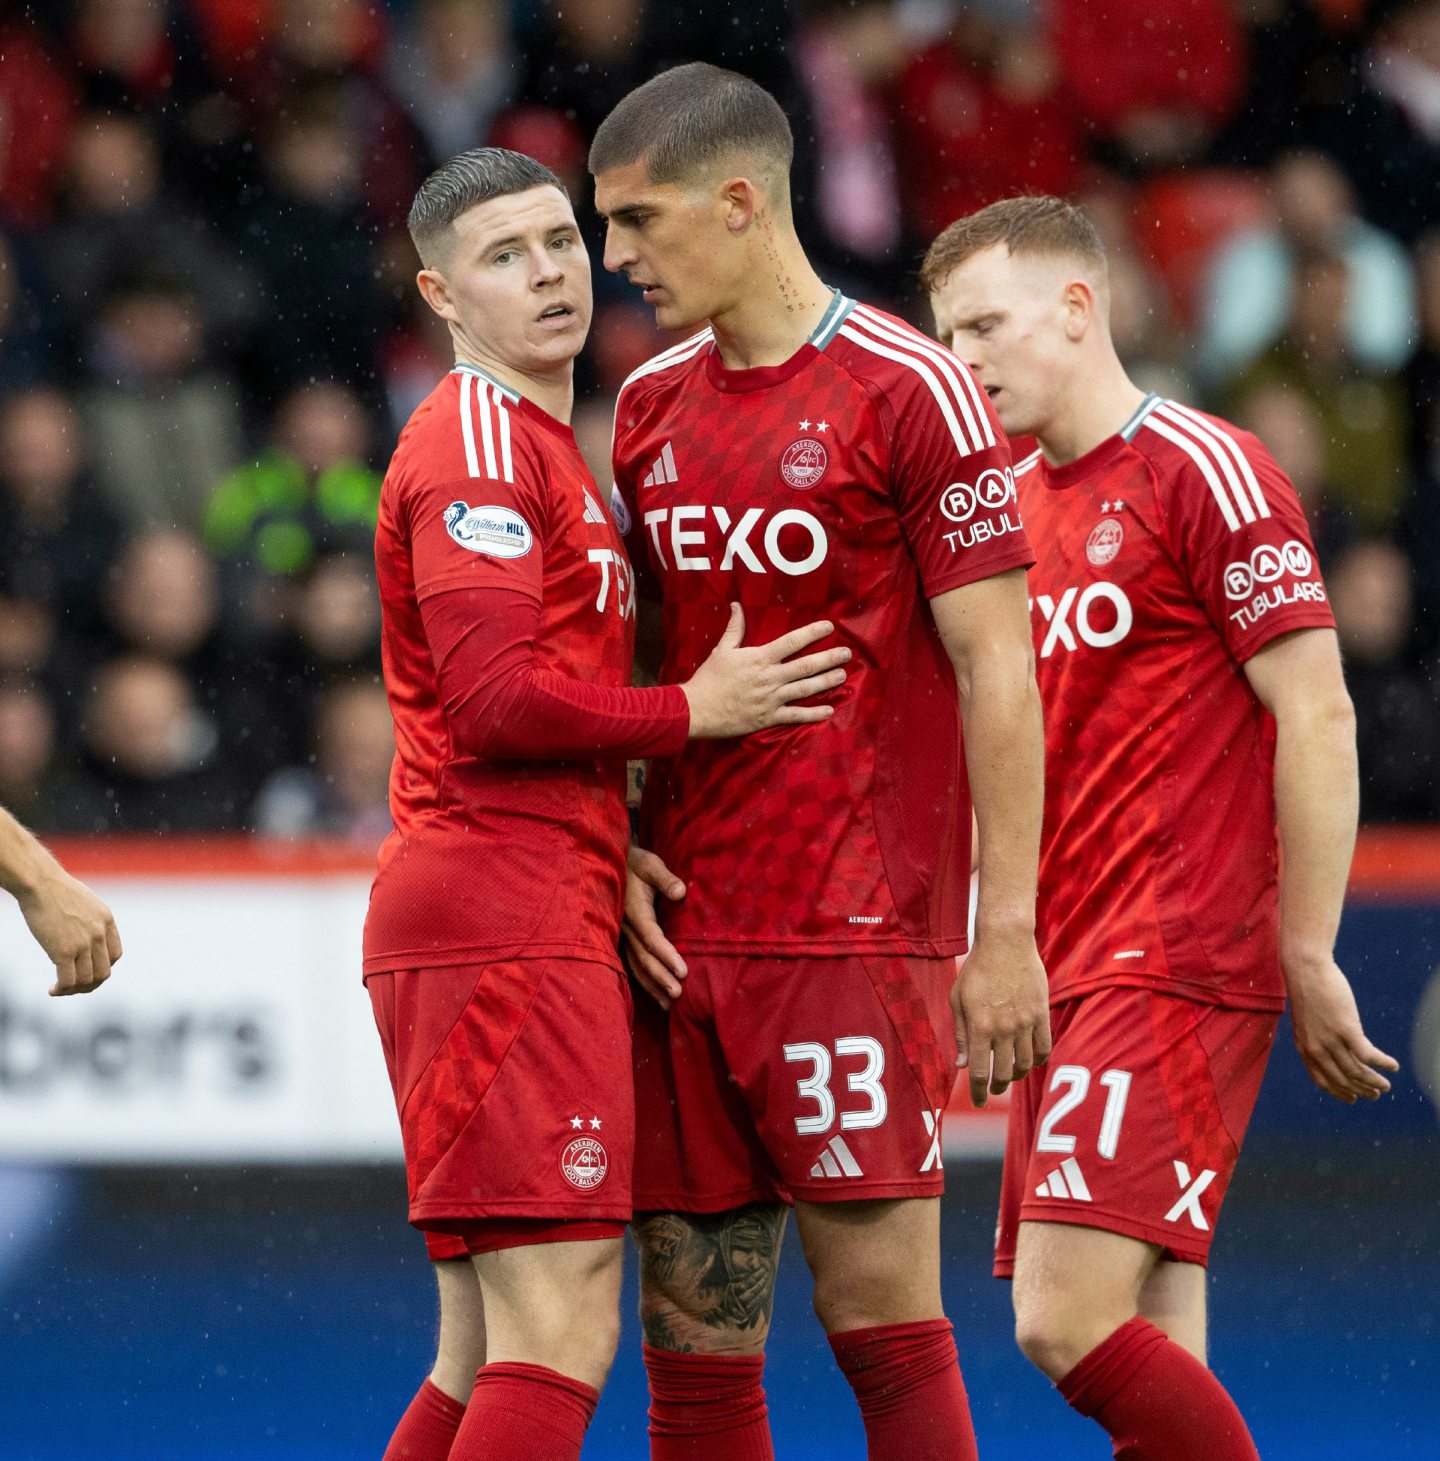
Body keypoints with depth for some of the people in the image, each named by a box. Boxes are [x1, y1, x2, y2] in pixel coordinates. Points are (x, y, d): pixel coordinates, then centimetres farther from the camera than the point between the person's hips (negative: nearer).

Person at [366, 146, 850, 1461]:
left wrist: (616, 855, 11)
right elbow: (494, 701, -18)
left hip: (535, 927, 10)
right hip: (512, 925, -10)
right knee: (560, 1341, -16)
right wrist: (695, 710, -7)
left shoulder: (549, 448, 25)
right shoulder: (478, 438, -7)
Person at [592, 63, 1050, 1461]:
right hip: (679, 929, 6)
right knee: (692, 1320, 5)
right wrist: (618, 850, 5)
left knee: (878, 1300, -8)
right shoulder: (650, 401, 13)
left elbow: (995, 667, -9)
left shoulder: (909, 391, -7)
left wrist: (1005, 930, -13)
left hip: (855, 928, -6)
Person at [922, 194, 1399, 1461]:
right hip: (1070, 975, 8)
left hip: (1179, 965, -8)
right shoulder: (1008, 501, 17)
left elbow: (1318, 717, -10)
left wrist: (1308, 957, -11)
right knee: (1152, 1354, 4)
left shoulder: (1202, 472, -7)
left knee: (1069, 1321, -18)